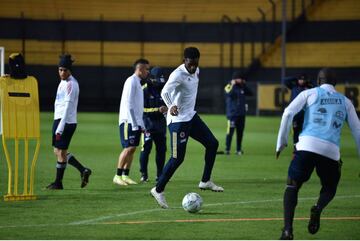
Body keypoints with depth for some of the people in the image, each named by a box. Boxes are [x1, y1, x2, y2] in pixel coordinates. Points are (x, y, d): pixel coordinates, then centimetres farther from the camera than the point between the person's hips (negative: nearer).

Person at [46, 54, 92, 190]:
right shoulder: (63, 82, 15)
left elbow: (68, 107, -20)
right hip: (59, 119, 10)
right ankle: (83, 170, 15)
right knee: (58, 151, 12)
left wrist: (60, 128, -23)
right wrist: (57, 125, 18)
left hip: (66, 122, -10)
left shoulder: (71, 84, -14)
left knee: (61, 152, -2)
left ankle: (58, 183, 6)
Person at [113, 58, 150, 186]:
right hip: (129, 122, -9)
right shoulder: (132, 81, -12)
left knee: (132, 148, 7)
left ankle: (125, 175, 9)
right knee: (128, 148, -10)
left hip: (136, 122, 9)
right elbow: (128, 104, -18)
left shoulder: (137, 82, 18)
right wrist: (134, 124, -20)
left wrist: (141, 124, 19)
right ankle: (118, 176, -7)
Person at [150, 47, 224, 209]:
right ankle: (158, 190, 3)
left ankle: (205, 181, 18)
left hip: (191, 116, 9)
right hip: (178, 120, -9)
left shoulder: (196, 71, 5)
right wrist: (171, 106, -56)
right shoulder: (178, 74, -23)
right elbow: (165, 92, -38)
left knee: (212, 143, 8)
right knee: (177, 158, -9)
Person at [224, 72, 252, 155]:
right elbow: (229, 94, -24)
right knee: (230, 131, -10)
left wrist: (244, 85, 3)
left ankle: (238, 149, 15)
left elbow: (250, 93, 9)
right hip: (232, 113, -6)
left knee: (240, 132, 8)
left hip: (241, 114, 6)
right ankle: (227, 149, -6)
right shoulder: (229, 87, -5)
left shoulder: (242, 87, 13)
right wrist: (233, 85, -17)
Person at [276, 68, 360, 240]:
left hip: (307, 146, -1)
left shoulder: (309, 94, 15)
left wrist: (281, 142, 6)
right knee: (329, 189, 23)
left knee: (292, 187, 8)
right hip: (331, 150, 2)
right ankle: (318, 209, -12)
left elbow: (288, 113, 2)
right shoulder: (345, 102, 22)